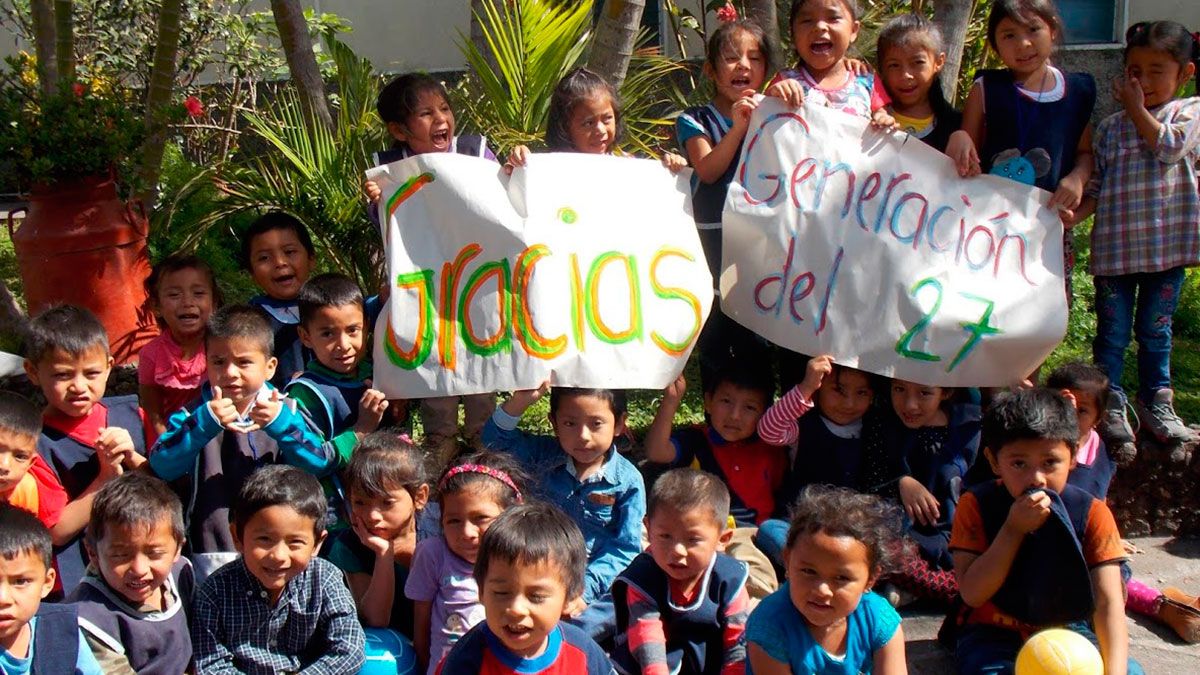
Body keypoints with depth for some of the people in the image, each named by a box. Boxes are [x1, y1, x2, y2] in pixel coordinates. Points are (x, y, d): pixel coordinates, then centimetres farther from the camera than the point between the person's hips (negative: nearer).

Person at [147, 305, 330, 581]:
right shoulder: (195, 414, 2)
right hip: (213, 554, -1)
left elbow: (321, 464, -8)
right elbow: (161, 466, -15)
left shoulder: (283, 411, 5)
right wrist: (205, 422, -26)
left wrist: (281, 423, -20)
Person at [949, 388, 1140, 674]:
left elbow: (1108, 602, -17)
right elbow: (972, 594, -19)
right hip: (992, 633, -2)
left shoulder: (1091, 513, -9)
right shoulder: (976, 505, -11)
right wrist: (1014, 528, -27)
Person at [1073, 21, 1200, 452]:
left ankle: (1155, 404, 26)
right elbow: (1097, 186, 7)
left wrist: (1136, 108, -9)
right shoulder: (1110, 127, 9)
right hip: (1114, 244, 2)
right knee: (1112, 331, 3)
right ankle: (1110, 410, 11)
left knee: (1154, 328, 11)